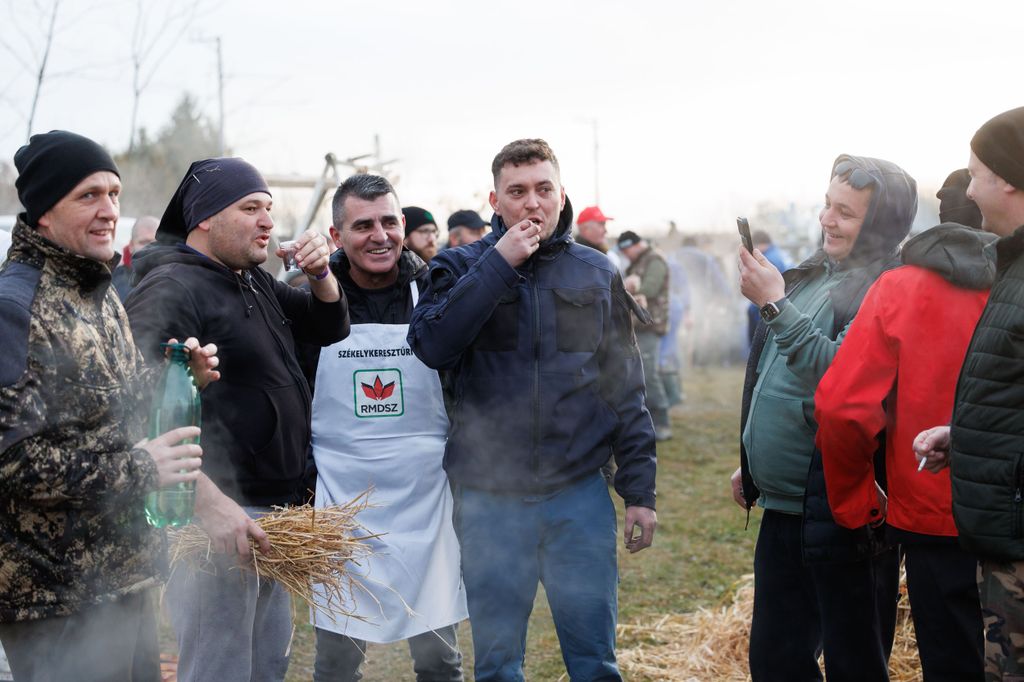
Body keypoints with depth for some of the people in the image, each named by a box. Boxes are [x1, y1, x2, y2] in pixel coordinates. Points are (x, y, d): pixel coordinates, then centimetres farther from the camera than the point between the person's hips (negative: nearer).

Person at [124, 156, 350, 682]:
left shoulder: (257, 284, 16)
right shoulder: (169, 289, -12)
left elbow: (329, 328, 26)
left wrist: (319, 273, 4)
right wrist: (209, 501, -28)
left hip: (274, 509, 9)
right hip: (219, 511, -9)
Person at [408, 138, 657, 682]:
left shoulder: (596, 274, 7)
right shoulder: (460, 267, 3)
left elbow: (626, 389, 8)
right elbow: (432, 346, -16)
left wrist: (639, 490, 4)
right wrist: (500, 264, -15)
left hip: (579, 494, 1)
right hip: (488, 498, 0)